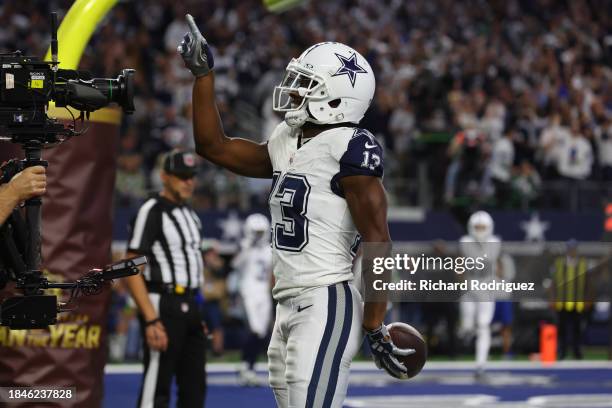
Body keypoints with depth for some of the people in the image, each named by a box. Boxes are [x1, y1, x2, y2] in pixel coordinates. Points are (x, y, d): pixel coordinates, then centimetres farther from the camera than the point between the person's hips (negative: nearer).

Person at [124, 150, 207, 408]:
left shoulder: (189, 214, 17)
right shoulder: (152, 212, -11)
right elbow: (132, 271, -16)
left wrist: (198, 315, 17)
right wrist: (151, 321, -23)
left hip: (189, 307, 9)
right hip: (162, 306, -9)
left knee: (194, 387, 10)